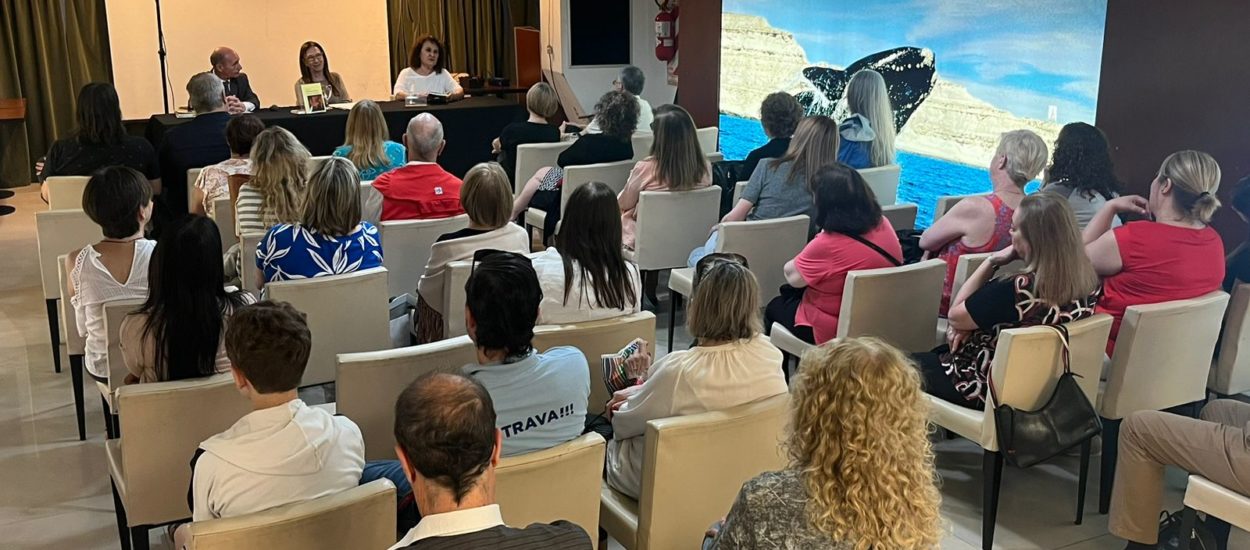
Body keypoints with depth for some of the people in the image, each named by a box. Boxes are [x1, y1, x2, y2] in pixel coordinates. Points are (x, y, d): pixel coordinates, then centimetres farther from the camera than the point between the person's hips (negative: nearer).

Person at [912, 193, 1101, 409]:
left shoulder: (1018, 289, -35)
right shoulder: (1088, 281, -11)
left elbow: (955, 315, -17)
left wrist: (991, 262, -16)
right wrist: (967, 327, -7)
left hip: (988, 390, -7)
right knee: (936, 352, 29)